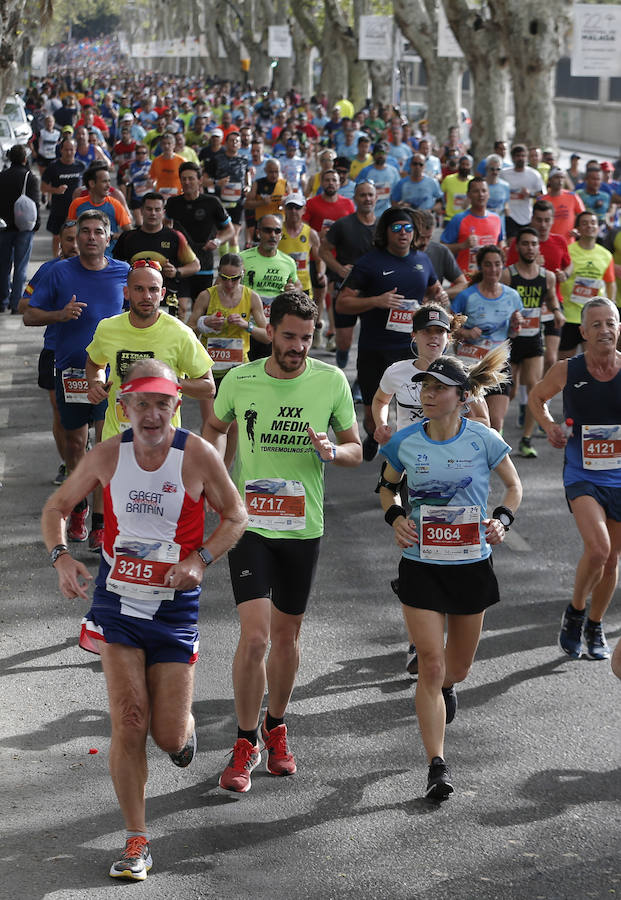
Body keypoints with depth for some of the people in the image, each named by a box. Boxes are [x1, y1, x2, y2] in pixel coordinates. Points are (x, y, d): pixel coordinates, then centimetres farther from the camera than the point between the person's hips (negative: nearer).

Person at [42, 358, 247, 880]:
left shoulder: (197, 455, -11)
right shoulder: (108, 456, -5)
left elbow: (235, 517, 2)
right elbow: (57, 507, 8)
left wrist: (199, 560, -14)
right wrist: (61, 557, -10)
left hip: (175, 606, -1)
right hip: (118, 601, 1)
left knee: (170, 738, 2)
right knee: (129, 721, -8)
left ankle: (184, 726, 42)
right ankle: (137, 842, 4)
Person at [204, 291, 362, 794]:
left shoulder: (331, 381, -3)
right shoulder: (239, 380, -4)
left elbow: (356, 449, 6)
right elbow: (216, 428, 16)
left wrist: (330, 450, -17)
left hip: (303, 527, 2)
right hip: (250, 522, -2)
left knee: (287, 634, 13)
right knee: (255, 635, -12)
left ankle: (276, 727, 36)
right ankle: (246, 743, 5)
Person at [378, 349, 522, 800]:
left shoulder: (483, 440, -9)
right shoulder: (405, 442, -5)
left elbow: (514, 486, 7)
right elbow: (388, 487, 13)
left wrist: (503, 520, -11)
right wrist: (396, 517, -6)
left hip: (471, 564, 1)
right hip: (421, 566, 0)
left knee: (459, 664, 17)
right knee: (430, 664, -9)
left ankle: (448, 686, 56)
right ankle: (437, 767, -5)